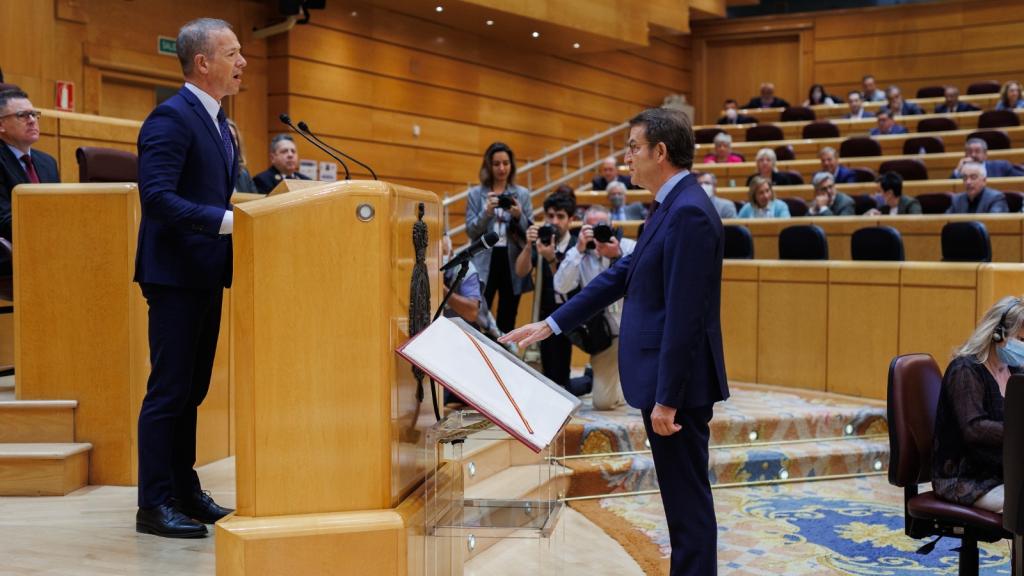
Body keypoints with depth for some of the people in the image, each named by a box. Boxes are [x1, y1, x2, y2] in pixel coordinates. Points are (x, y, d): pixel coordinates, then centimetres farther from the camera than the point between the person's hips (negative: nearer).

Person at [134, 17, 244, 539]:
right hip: (175, 275, -9)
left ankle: (185, 491, 23)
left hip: (207, 274, 9)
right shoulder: (171, 117, -14)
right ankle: (154, 505, 5)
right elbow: (157, 197, -25)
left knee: (191, 389, 14)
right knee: (169, 389, -3)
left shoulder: (217, 121, 15)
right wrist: (229, 219, -30)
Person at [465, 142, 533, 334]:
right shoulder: (475, 194, 5)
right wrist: (487, 212, -17)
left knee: (507, 321, 8)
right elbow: (471, 231, -1)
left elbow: (529, 233, 5)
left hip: (513, 262, 2)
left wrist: (519, 216, -14)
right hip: (484, 263, -2)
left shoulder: (522, 194, 8)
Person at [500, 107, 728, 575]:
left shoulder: (689, 211, -19)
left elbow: (684, 315, -22)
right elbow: (621, 275, 17)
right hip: (664, 377, 10)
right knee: (683, 496, 17)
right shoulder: (670, 207, 13)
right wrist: (551, 324, 17)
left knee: (688, 499, 0)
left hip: (677, 382, -10)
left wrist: (666, 398, -21)